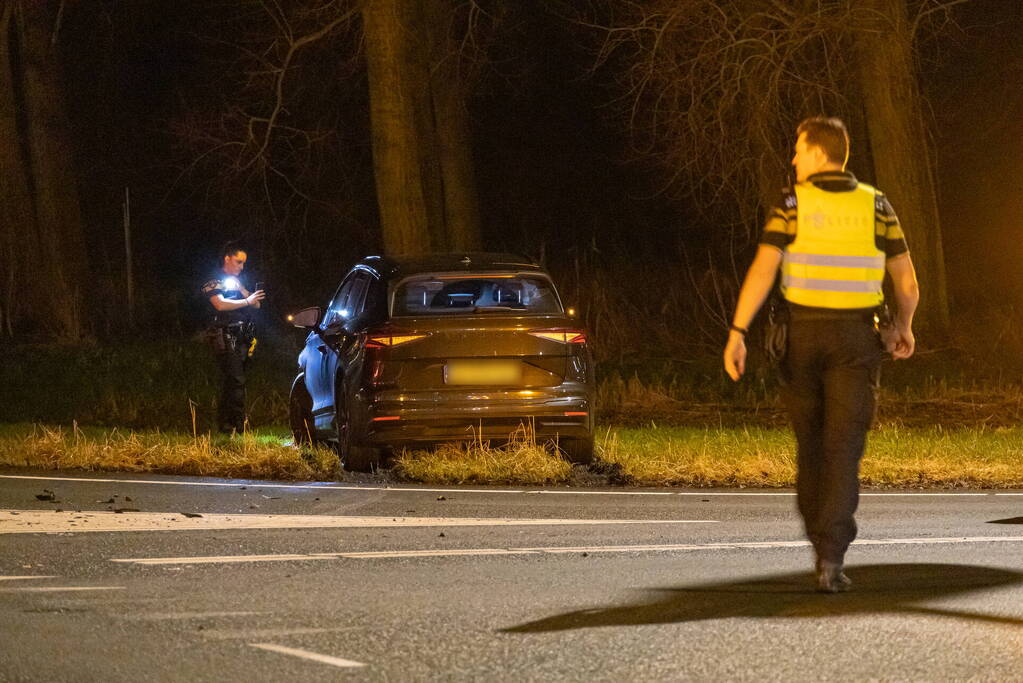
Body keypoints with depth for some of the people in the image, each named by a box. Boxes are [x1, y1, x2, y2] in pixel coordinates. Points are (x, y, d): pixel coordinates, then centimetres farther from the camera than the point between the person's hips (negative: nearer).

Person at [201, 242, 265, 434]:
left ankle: (225, 424, 12)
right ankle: (239, 425, -19)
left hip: (241, 338, 8)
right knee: (236, 380, -16)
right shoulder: (214, 282, -1)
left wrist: (241, 289, 0)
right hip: (224, 337, -8)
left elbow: (256, 304, 15)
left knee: (230, 382, 9)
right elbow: (220, 304, -18)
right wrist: (246, 301, -14)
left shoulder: (237, 281, 23)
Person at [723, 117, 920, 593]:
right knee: (844, 450, -4)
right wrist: (903, 327, 22)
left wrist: (737, 332, -16)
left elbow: (762, 271, -14)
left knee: (810, 446, 17)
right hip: (856, 339, 0)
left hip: (803, 336, 0)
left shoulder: (793, 203, -3)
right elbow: (908, 285, 4)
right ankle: (831, 558, -17)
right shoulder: (874, 206, 2)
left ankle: (819, 541, 29)